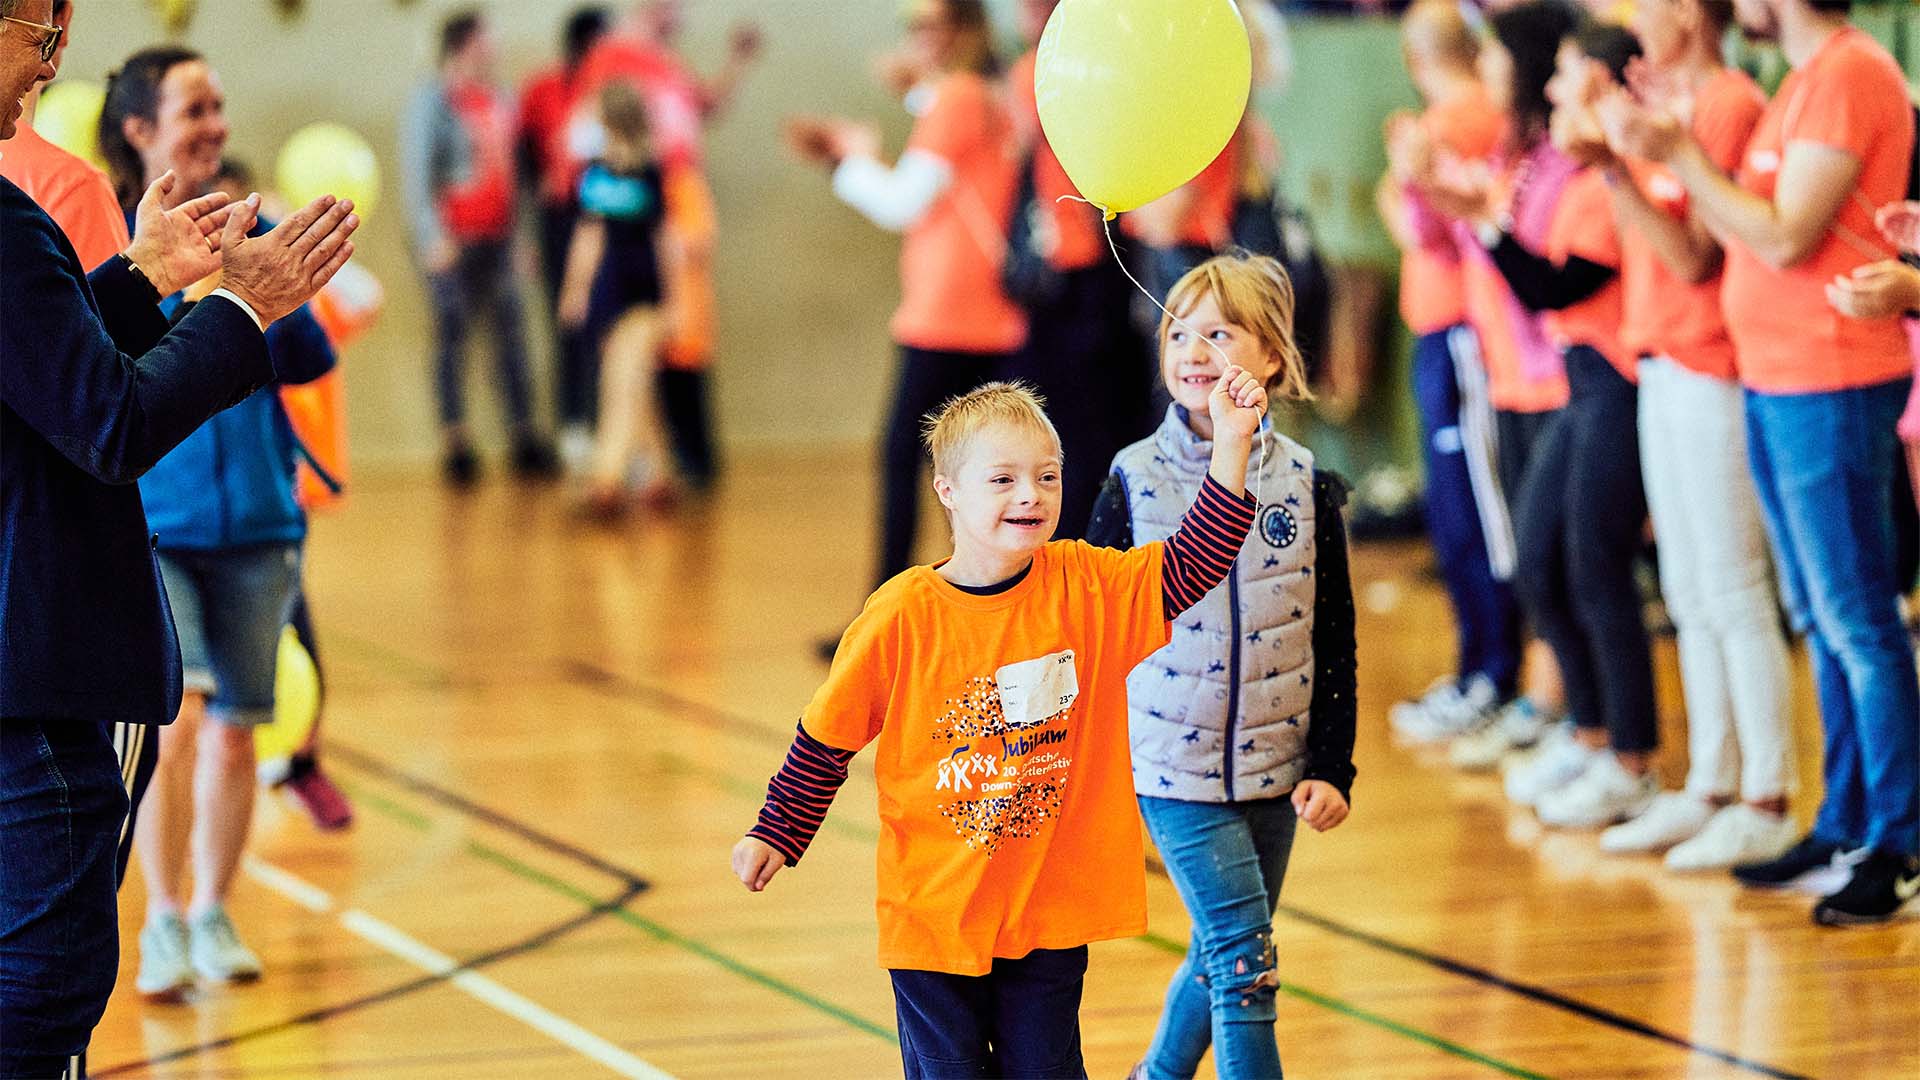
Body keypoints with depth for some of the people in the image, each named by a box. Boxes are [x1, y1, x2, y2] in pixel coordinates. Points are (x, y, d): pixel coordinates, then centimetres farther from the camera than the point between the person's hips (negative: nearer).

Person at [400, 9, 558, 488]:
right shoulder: (431, 103, -6)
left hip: (498, 240, 6)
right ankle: (456, 445, -2)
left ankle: (526, 440, 12)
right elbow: (415, 174, -12)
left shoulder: (498, 102, 14)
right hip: (454, 243, -6)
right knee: (452, 337, -3)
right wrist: (432, 237, -22)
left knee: (512, 335, 7)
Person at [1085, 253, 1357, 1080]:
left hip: (1273, 763, 3)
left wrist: (1332, 767, -2)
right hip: (1171, 763, -3)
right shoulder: (1135, 479, -6)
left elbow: (1335, 641, 3)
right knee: (1243, 954, -11)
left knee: (1222, 956, 15)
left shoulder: (1304, 483, -2)